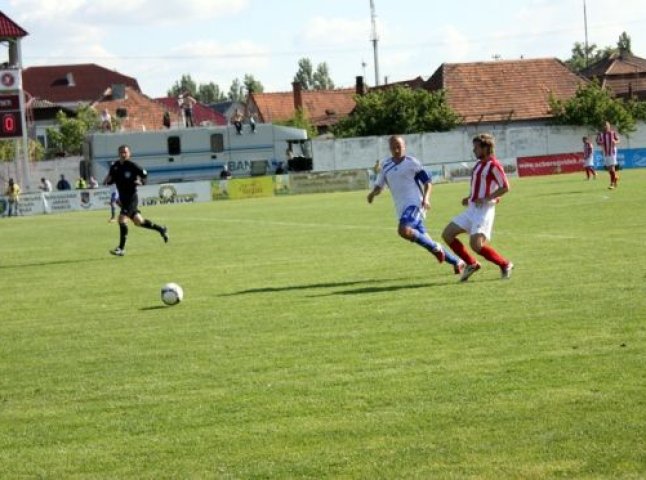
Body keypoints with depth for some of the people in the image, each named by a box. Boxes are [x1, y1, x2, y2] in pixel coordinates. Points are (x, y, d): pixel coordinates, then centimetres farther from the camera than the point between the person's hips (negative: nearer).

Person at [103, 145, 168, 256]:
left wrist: (141, 181, -21)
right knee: (138, 221, 16)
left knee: (122, 219, -17)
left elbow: (144, 174, -3)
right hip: (123, 199, 7)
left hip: (131, 198, -7)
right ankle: (160, 229, 37)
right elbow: (110, 180, 15)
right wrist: (107, 181, -7)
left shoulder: (132, 165, -12)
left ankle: (121, 248, -12)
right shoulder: (115, 166, 5)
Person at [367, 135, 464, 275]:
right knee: (423, 240, 7)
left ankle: (435, 248, -12)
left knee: (404, 231, -31)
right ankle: (456, 261, 20)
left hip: (414, 203, -7)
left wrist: (426, 198, -15)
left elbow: (427, 182, 1)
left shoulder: (412, 162, -2)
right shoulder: (386, 165, 14)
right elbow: (379, 185, 19)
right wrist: (373, 193, -3)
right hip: (402, 208, 7)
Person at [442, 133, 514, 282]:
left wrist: (486, 199, -20)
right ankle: (471, 263, 14)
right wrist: (469, 198, 13)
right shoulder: (479, 164, 16)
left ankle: (504, 264, -2)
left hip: (484, 210, -9)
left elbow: (505, 187, -16)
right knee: (447, 234, 4)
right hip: (472, 209, 9)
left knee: (476, 244, -22)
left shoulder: (493, 166, -12)